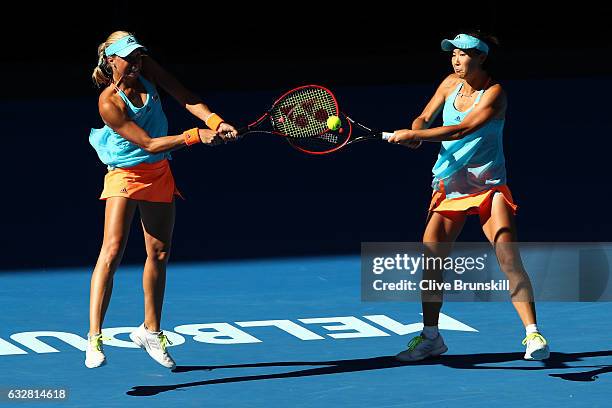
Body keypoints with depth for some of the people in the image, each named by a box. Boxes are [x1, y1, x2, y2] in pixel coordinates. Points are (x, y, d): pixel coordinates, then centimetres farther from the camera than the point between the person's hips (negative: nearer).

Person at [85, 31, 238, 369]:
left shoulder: (147, 70, -6)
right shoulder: (110, 103, -23)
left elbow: (185, 98, -2)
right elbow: (149, 144, -22)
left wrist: (214, 121, -20)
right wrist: (195, 135, -25)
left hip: (158, 174, 7)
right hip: (125, 174, -7)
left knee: (159, 253, 11)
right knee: (112, 250, -21)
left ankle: (150, 331, 28)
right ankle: (94, 338, -24)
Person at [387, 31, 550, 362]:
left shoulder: (494, 93, -14)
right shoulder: (451, 83, 4)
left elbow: (461, 130, -25)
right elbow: (425, 118, 13)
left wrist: (414, 134, -28)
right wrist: (415, 131, -11)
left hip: (488, 186, -5)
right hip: (449, 185, 5)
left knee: (508, 257, -16)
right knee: (430, 256, -5)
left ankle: (532, 335, -10)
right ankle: (431, 337, 8)